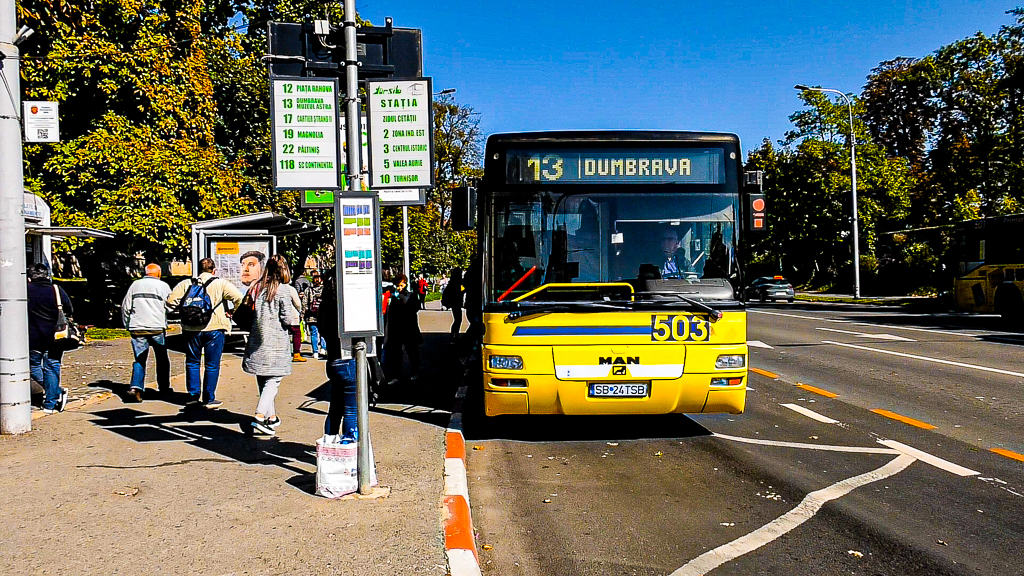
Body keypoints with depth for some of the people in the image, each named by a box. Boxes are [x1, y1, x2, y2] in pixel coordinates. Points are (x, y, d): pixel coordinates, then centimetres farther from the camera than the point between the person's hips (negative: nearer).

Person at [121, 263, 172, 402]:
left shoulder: (135, 284, 9)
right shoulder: (163, 286, 2)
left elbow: (125, 307, 11)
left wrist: (127, 325, 19)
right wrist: (165, 324, 11)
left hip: (137, 328, 2)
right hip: (157, 327, -2)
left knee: (139, 359, 6)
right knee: (162, 359, 12)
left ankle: (136, 387, -12)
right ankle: (164, 389, 20)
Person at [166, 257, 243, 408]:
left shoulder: (186, 284, 6)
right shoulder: (221, 284, -2)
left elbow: (171, 301, 3)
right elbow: (239, 298, -10)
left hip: (191, 329, 3)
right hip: (214, 328, -2)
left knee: (192, 362, 18)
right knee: (212, 365, 6)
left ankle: (193, 395, 20)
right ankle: (209, 399, 9)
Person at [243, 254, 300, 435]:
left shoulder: (258, 287, 6)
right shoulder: (284, 290, -9)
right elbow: (287, 319, -11)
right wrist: (295, 318, 9)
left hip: (258, 340, 6)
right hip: (276, 341, -6)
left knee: (263, 381, 13)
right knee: (273, 380, -2)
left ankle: (271, 417, 22)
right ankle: (260, 416, -15)